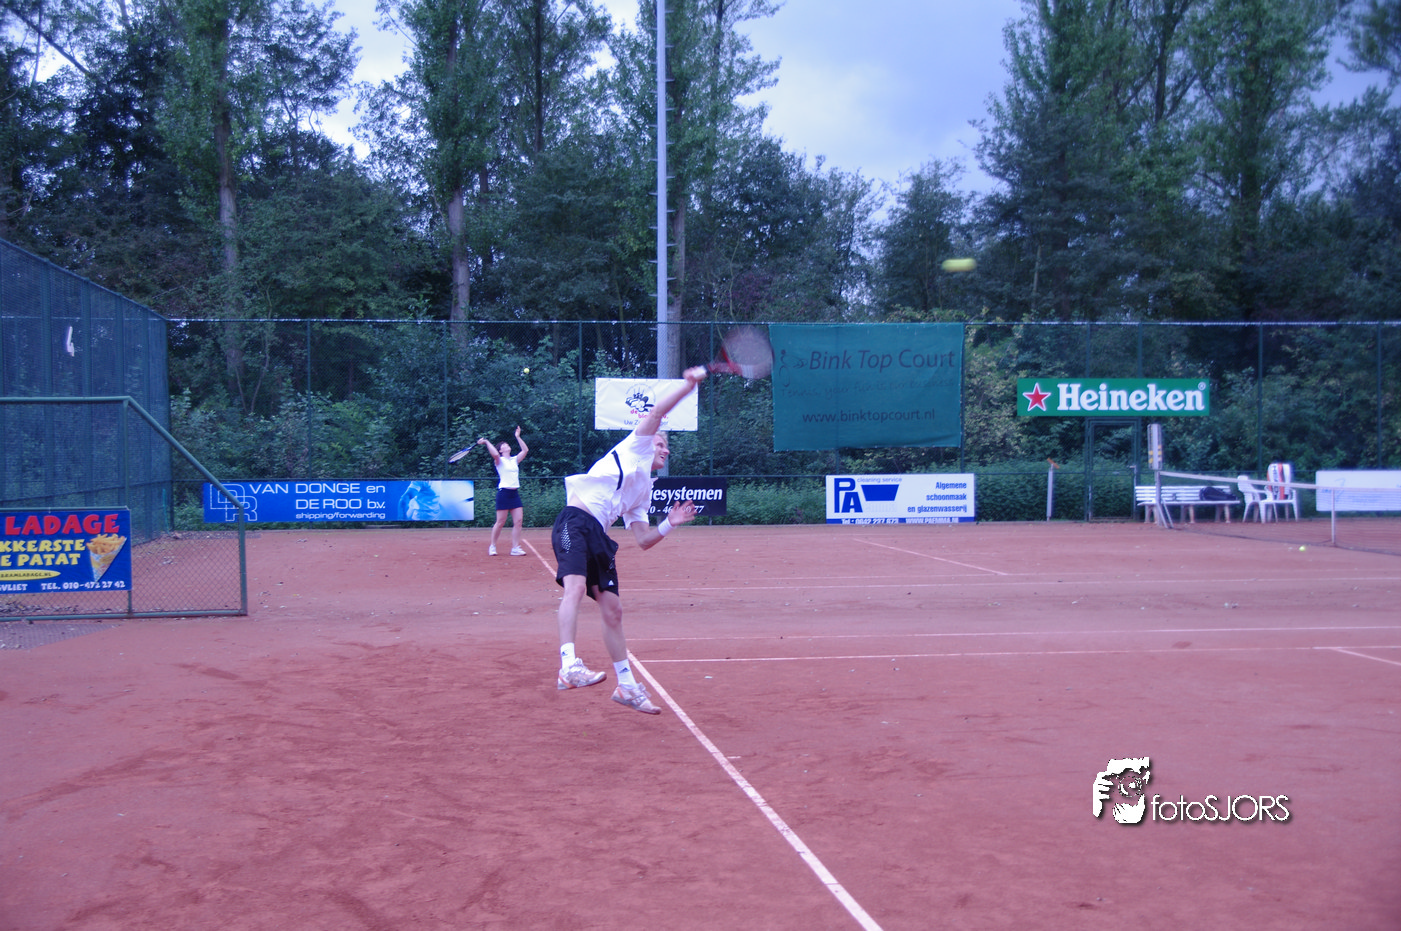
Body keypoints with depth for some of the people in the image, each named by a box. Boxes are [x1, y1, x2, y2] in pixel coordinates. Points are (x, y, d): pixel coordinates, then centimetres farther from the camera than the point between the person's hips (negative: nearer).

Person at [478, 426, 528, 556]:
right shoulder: (500, 461, 0)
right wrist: (486, 443, -15)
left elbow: (525, 450, 14)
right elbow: (495, 454, -21)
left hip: (515, 493, 6)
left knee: (518, 521, -4)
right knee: (500, 522, -3)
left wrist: (517, 437, 14)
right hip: (504, 493, -6)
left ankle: (515, 548, -2)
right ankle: (492, 547, 11)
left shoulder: (515, 460, 17)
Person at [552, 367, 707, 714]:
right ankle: (569, 666, -42)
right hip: (576, 521, -9)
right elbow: (657, 412, 2)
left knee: (613, 610, 9)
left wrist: (669, 524, 9)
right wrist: (690, 383, 4)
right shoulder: (634, 447, 13)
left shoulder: (644, 491, 28)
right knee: (576, 585, -30)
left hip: (599, 536, 9)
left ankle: (627, 686, 19)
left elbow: (644, 540, 23)